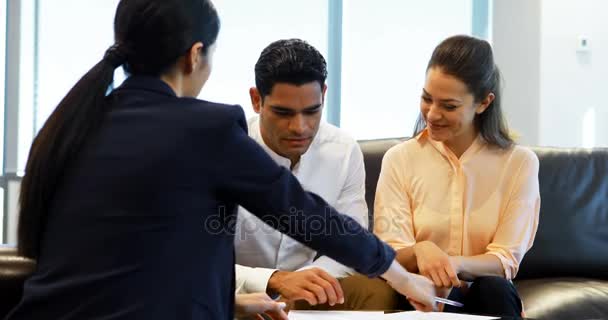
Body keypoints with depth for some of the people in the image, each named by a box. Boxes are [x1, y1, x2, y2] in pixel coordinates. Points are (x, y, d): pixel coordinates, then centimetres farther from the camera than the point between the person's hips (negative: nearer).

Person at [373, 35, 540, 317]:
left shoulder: (519, 163, -1)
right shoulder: (399, 160, 0)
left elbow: (505, 262, -8)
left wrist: (454, 264, -29)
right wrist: (420, 251, -30)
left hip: (488, 296, 1)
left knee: (494, 289, -33)